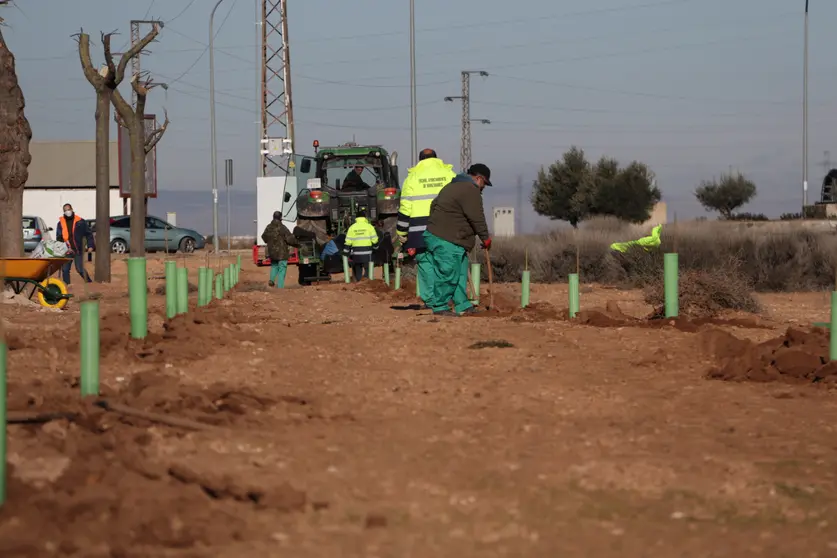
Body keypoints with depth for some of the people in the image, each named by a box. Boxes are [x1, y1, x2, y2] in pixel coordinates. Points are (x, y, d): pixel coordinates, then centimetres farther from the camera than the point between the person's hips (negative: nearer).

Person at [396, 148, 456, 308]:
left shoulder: (413, 177, 5)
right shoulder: (449, 174, 10)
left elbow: (405, 208, 2)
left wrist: (401, 234, 8)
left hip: (420, 231, -1)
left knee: (426, 263, 4)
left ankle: (430, 298, 2)